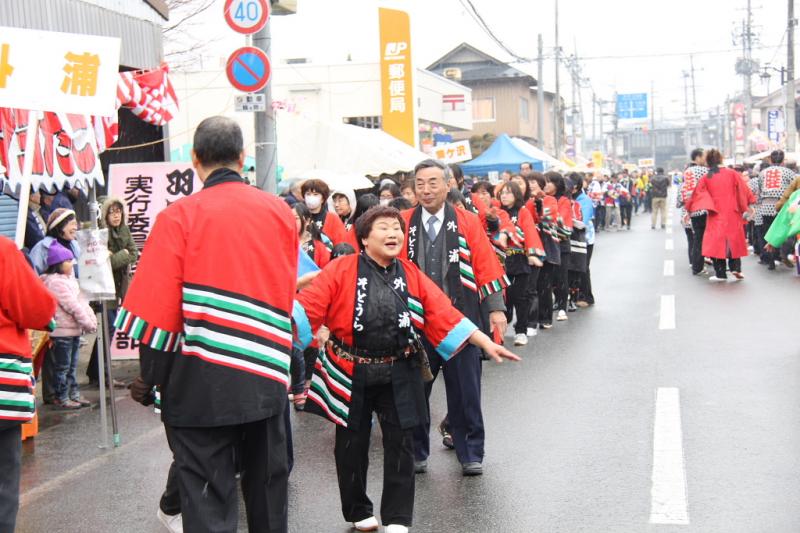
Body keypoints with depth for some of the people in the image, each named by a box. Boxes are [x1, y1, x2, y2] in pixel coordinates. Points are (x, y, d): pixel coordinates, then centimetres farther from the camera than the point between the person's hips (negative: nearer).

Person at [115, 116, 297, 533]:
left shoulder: (181, 217, -9)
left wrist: (150, 374, 1)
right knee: (267, 486, 19)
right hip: (267, 378, 4)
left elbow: (156, 306, -10)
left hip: (203, 379, -4)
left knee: (208, 499, 3)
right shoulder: (280, 212, 4)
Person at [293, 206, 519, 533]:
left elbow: (443, 315, -1)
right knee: (352, 447, 11)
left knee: (399, 445, 5)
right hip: (350, 374, -2)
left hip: (397, 375, 2)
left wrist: (485, 343, -6)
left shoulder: (411, 275, 2)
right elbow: (308, 307, -15)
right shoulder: (341, 271, -8)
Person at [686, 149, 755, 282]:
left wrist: (689, 210, 8)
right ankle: (736, 268, 2)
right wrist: (746, 208, 7)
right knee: (734, 240, 13)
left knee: (716, 241, 2)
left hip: (716, 215, -1)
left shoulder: (705, 178, 0)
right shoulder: (732, 173, -1)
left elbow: (697, 195, 1)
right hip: (733, 213, 1)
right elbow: (744, 191, 0)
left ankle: (720, 273, -1)